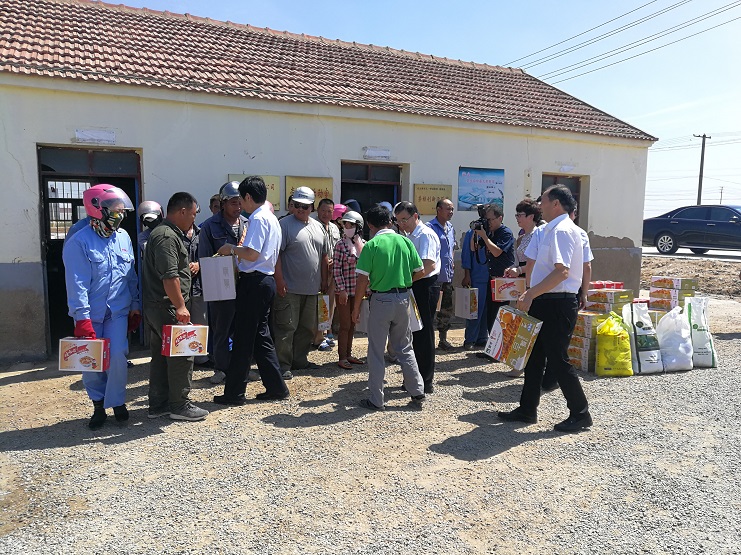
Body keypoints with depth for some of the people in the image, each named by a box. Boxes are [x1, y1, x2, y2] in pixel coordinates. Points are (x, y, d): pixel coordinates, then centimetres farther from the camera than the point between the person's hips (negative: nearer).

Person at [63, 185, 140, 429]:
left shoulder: (123, 237, 4)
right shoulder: (79, 242, -11)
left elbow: (132, 276, 11)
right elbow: (77, 284, -14)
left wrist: (135, 305, 12)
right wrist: (82, 318, -17)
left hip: (118, 312, 3)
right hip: (91, 315, -3)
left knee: (117, 358, -4)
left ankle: (117, 402, 17)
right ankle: (98, 404, 25)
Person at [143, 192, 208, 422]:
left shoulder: (167, 233, 18)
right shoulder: (168, 236, -16)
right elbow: (169, 276, -23)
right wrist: (180, 306, -22)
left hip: (156, 306, 11)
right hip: (167, 307, -11)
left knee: (161, 355, 14)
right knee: (182, 354, -4)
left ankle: (158, 405, 23)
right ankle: (179, 406, 5)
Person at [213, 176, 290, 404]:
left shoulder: (258, 218, -14)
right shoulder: (271, 218, 17)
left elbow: (252, 253, -23)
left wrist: (232, 249, -6)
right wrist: (238, 250, 19)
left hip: (254, 282, -10)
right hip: (266, 279, 10)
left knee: (244, 339, -2)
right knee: (260, 336, 15)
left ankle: (234, 393, 8)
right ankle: (276, 387, 19)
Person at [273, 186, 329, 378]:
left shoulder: (318, 227, 13)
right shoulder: (285, 224, -7)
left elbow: (323, 256, 18)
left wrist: (324, 281, 15)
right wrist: (279, 280, -19)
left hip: (311, 289, 7)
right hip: (289, 289, -7)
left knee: (307, 328, 15)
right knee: (286, 328, -2)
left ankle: (300, 360, 28)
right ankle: (283, 365, 7)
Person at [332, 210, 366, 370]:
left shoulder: (363, 244, 6)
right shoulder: (341, 244, -8)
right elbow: (336, 268, -11)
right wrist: (342, 290, -15)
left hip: (357, 290, 5)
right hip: (344, 290, -5)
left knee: (352, 324, 13)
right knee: (345, 325, -1)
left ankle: (348, 354, 24)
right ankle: (342, 358, 9)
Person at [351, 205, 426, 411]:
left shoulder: (371, 245, -11)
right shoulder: (405, 241, 2)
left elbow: (363, 280, -13)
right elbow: (419, 271, 5)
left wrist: (356, 307, -4)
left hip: (381, 299, -4)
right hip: (403, 298, 4)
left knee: (376, 351, 6)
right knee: (405, 348, 18)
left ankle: (376, 400, 14)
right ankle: (417, 392, 22)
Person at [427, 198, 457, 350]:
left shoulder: (450, 228, 15)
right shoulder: (430, 227, -11)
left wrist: (451, 262, 14)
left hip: (448, 275, 8)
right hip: (434, 276, -8)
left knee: (447, 309, 14)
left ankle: (443, 339, 25)